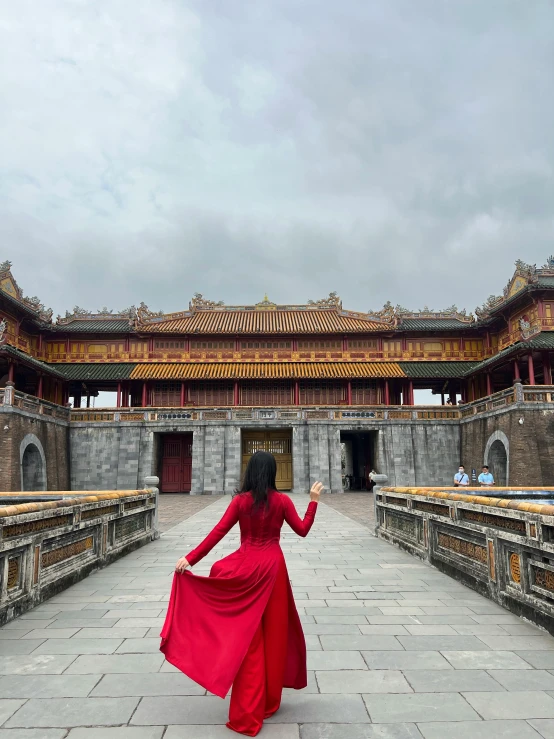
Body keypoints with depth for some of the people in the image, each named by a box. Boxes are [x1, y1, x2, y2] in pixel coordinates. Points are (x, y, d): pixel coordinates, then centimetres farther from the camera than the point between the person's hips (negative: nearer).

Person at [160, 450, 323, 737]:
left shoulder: (241, 500, -7)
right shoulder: (282, 500, -6)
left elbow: (218, 532, -10)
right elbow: (302, 530, 1)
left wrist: (190, 558, -5)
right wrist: (313, 500, 8)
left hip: (246, 567, -1)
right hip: (273, 566, 1)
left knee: (247, 634, 8)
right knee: (272, 631, 14)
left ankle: (248, 710, 13)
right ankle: (269, 700, 29)